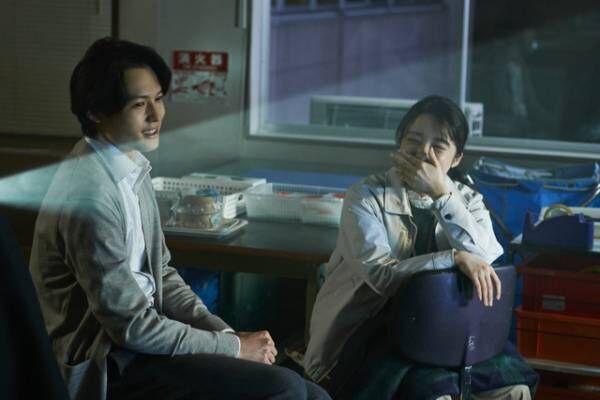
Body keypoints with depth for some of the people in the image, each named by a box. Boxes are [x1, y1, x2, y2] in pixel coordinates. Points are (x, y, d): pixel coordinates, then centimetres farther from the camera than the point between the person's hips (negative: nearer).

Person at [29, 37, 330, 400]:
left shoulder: (130, 166, 7)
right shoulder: (89, 195, -23)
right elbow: (132, 325, -20)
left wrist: (227, 333, 0)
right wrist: (234, 347, -11)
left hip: (136, 336, 9)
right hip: (109, 367, -9)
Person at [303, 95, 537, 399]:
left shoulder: (466, 200, 4)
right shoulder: (366, 196, -9)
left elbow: (485, 262, -15)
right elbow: (381, 275, -24)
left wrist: (441, 194, -20)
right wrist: (454, 258, -33)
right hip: (359, 337, -5)